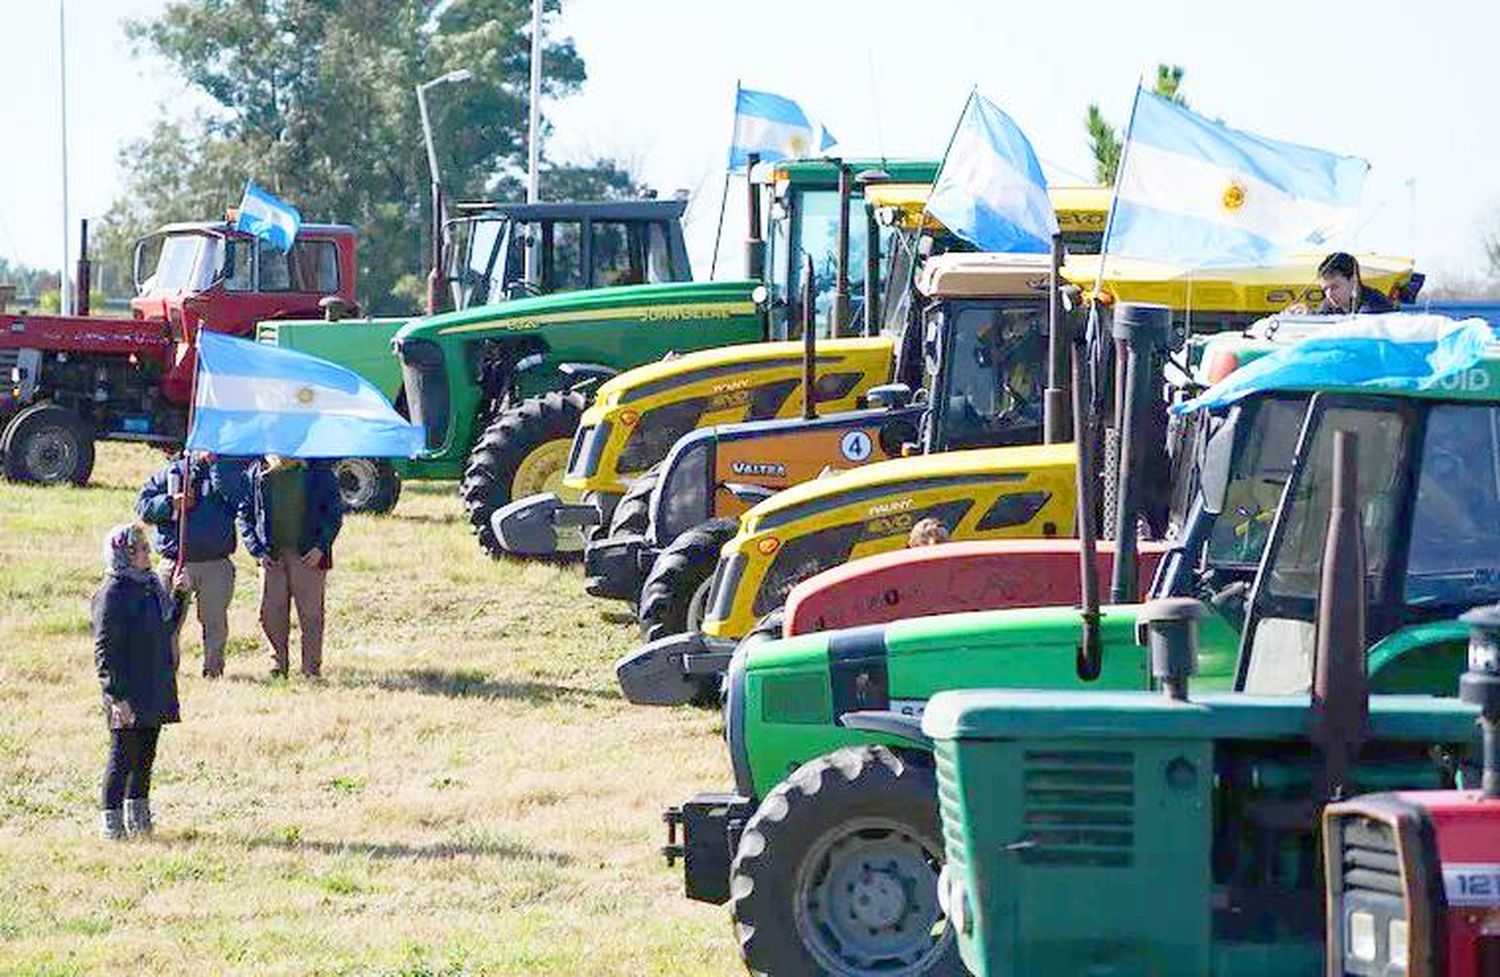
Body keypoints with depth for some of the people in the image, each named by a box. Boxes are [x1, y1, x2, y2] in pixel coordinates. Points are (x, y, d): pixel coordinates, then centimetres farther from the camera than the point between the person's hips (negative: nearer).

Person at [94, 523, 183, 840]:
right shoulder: (112, 594, -15)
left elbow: (168, 627, 23)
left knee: (145, 754, 15)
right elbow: (105, 650, -17)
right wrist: (117, 696, -21)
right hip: (128, 693, -8)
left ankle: (138, 815, 25)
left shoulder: (152, 586, 11)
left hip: (156, 691, 8)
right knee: (123, 756, -3)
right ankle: (111, 821, 4)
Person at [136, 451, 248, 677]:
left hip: (216, 565, -1)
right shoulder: (172, 471, 11)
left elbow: (237, 495, -17)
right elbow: (143, 506, 7)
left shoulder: (227, 470, 6)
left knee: (215, 620, 1)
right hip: (175, 563, 1)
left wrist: (216, 462, -15)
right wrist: (171, 503, -10)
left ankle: (213, 667, 11)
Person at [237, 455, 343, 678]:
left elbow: (335, 511, 4)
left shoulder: (318, 470, 1)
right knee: (271, 614, 1)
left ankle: (311, 669, 5)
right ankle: (277, 668, 12)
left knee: (310, 614, -2)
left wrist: (321, 547, -7)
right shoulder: (258, 472, 5)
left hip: (307, 556, -2)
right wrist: (257, 551, -2)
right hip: (271, 556, 2)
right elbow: (244, 514, 9)